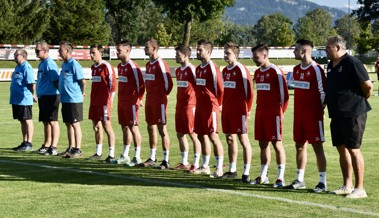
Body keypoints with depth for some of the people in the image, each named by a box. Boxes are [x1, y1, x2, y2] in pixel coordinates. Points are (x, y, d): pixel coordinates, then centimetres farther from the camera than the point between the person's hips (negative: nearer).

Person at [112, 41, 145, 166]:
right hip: (122, 102, 9)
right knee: (124, 127, 14)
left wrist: (139, 99, -12)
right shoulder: (120, 66, 13)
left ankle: (137, 157, 1)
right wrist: (120, 98, 16)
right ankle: (125, 156, 22)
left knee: (133, 127, -4)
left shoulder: (133, 66, -14)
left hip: (131, 103, -9)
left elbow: (140, 83, -15)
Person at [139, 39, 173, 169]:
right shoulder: (148, 64, 13)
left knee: (162, 129, -4)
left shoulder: (161, 64, -14)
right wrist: (150, 95, 13)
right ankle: (152, 158, 21)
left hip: (159, 102, -9)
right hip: (149, 101, 9)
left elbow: (168, 82, -16)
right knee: (151, 128, 12)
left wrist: (163, 95, -5)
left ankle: (166, 160, 0)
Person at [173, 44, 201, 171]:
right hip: (180, 106, 9)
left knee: (193, 135, -3)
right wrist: (179, 102, 17)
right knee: (180, 134, 11)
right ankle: (184, 163, 20)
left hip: (190, 106, -9)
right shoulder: (178, 70, 13)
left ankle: (196, 164, 2)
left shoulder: (191, 69, -13)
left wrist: (196, 105, -14)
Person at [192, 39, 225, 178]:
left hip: (210, 107, -9)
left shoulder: (213, 68, -12)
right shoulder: (198, 68, 14)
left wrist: (219, 104, -4)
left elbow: (220, 88, -13)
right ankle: (205, 166, 22)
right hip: (200, 107, 9)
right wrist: (199, 101, 14)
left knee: (213, 136, -9)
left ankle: (219, 169, -6)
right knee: (201, 136, 12)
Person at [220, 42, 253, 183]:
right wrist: (223, 105, 14)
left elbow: (249, 90, -12)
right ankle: (232, 170, 22)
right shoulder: (225, 70, 12)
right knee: (230, 139, 12)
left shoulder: (241, 70, -11)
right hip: (227, 110, 8)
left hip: (239, 111, -8)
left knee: (243, 139, -4)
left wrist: (248, 109, -11)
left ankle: (246, 173, -2)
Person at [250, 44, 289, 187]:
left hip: (273, 112, -8)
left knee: (276, 143, -5)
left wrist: (281, 111, -6)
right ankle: (263, 176, 19)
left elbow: (283, 93, -9)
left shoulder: (275, 72, -11)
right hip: (260, 111, 8)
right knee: (262, 143, 11)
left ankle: (281, 178, -2)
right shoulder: (257, 72, 14)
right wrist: (259, 107, 13)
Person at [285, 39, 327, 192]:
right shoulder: (296, 69, 11)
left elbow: (323, 92, -12)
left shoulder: (316, 69, -13)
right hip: (299, 114, 8)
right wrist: (299, 107, 13)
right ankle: (300, 180, 20)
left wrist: (319, 109, -9)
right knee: (300, 145, 11)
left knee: (317, 146, -3)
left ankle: (323, 182, 2)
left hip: (313, 114, -8)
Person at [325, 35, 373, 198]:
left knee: (353, 149, -6)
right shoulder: (331, 65, 12)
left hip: (353, 114, -9)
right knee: (342, 149, 12)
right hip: (337, 114, 9)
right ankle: (347, 186, 20)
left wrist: (361, 100, -1)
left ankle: (360, 189, 0)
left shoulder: (351, 63, -15)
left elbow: (368, 85, -16)